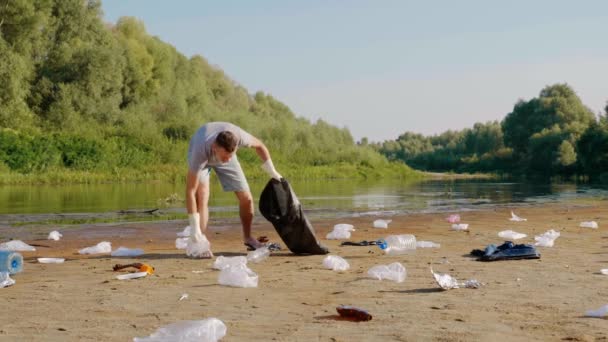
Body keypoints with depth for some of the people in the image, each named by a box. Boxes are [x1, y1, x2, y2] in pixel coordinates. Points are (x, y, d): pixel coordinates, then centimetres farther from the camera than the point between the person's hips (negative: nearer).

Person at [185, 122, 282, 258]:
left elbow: (259, 146, -13)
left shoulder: (239, 136, -39)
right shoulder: (200, 151, -46)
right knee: (202, 196, -26)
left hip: (222, 152, 3)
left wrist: (273, 173, -4)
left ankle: (248, 238, 20)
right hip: (201, 158, -3)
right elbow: (190, 191, -41)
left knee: (246, 198, -1)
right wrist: (194, 228, -41)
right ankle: (199, 243, -22)